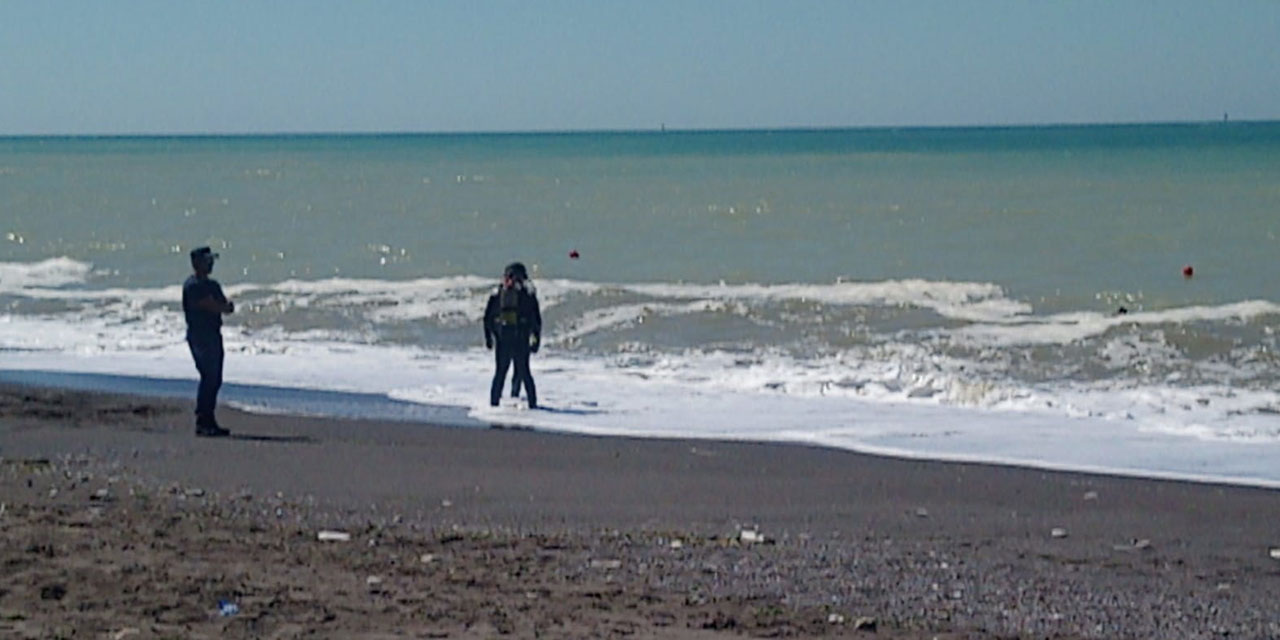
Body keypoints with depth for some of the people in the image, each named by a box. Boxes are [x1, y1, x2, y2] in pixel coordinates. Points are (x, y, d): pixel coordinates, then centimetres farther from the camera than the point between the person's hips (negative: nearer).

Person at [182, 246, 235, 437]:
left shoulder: (212, 285, 19)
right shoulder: (192, 286, -10)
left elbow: (226, 305, 14)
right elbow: (211, 306, -18)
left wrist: (227, 306, -9)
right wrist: (225, 306, 0)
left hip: (214, 334, 9)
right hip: (199, 336, -9)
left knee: (215, 379, 8)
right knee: (208, 377, -13)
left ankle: (209, 422, 12)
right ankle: (202, 423, -11)